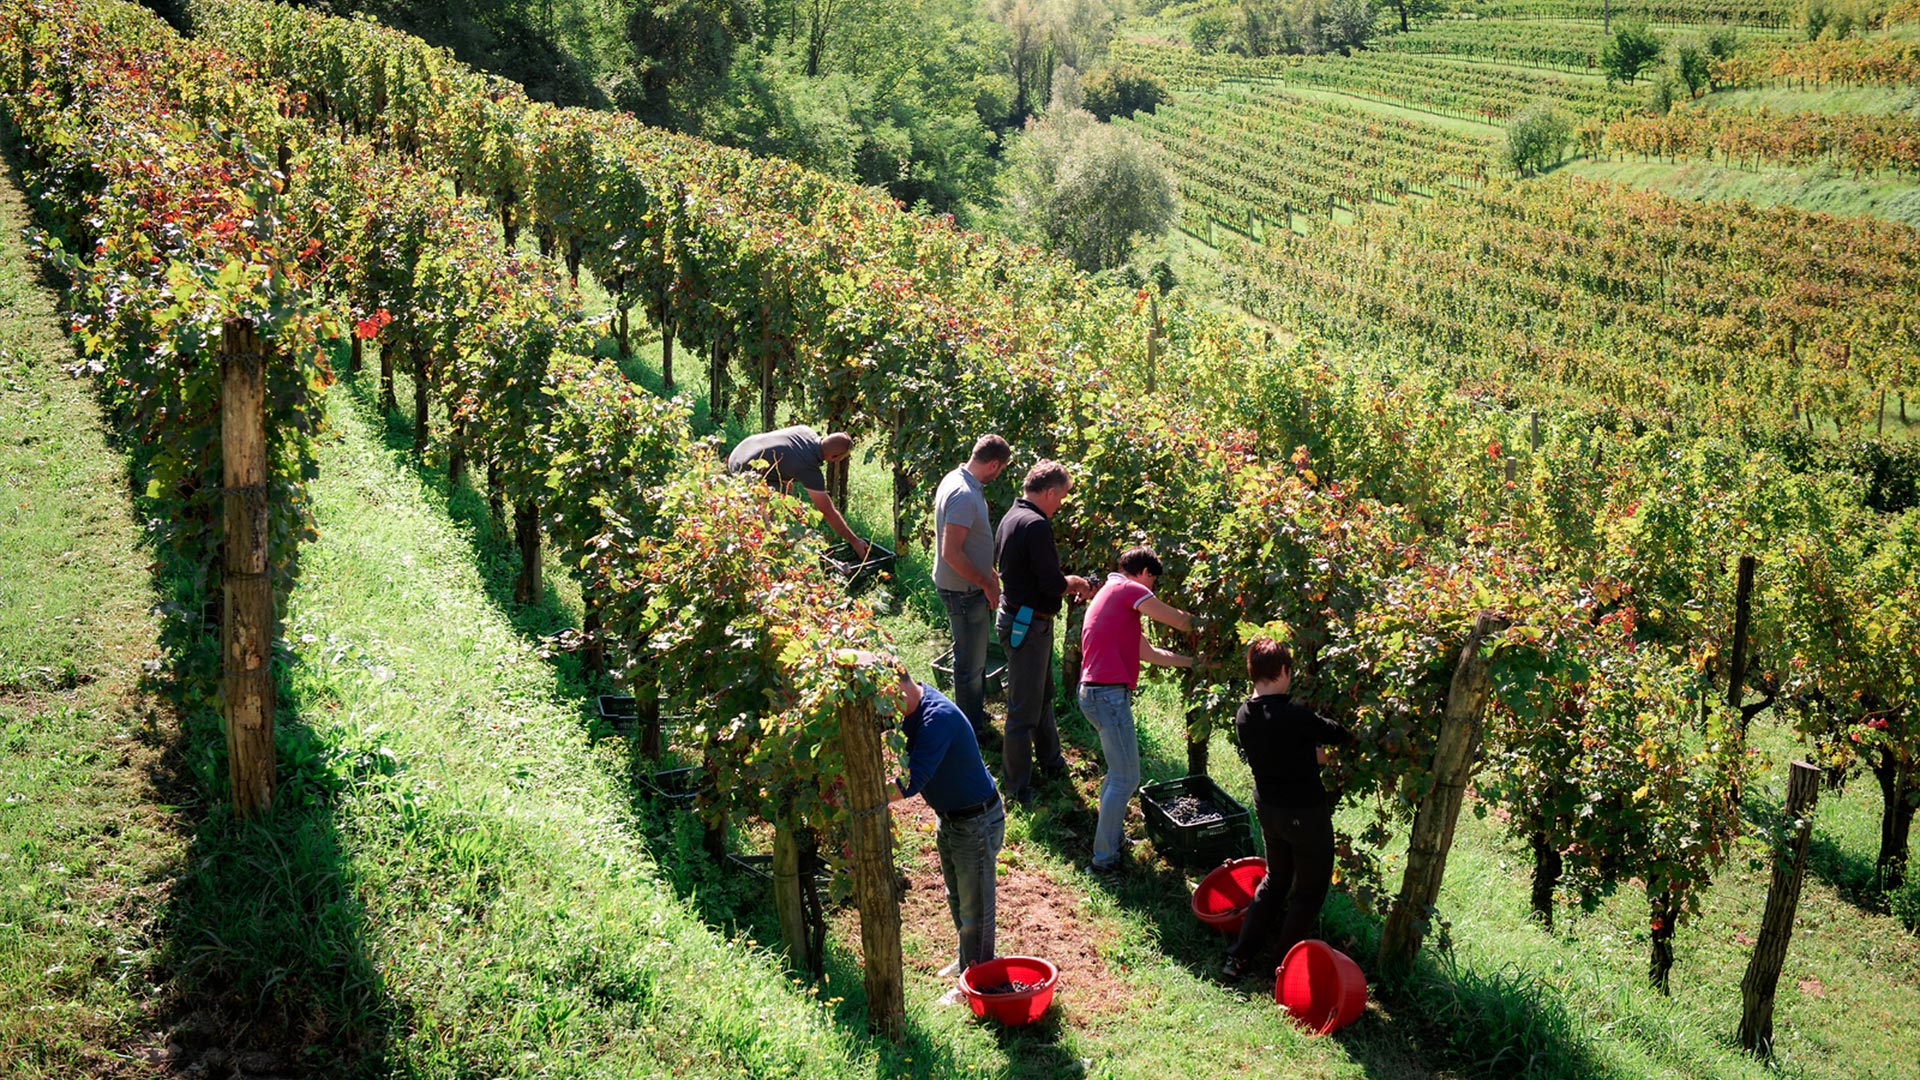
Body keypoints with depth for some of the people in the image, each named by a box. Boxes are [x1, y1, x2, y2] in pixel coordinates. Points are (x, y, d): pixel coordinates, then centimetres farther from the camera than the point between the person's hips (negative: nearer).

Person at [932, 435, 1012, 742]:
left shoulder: (956, 478, 3)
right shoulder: (965, 495, -29)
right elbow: (951, 553, -30)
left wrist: (988, 573, 20)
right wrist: (986, 584, -21)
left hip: (970, 586, 10)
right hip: (964, 590, -10)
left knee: (974, 657, 25)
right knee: (970, 662, 5)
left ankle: (975, 713, 41)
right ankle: (972, 730, 19)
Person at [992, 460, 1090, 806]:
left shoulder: (1011, 518, 8)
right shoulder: (1036, 526, -24)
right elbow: (1051, 583, -24)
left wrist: (1064, 581, 8)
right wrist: (1072, 583, -2)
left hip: (1016, 618, 11)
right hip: (1027, 625, -11)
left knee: (1042, 694, 26)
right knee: (1024, 709, 1)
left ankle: (1050, 758, 43)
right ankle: (1017, 787, 11)